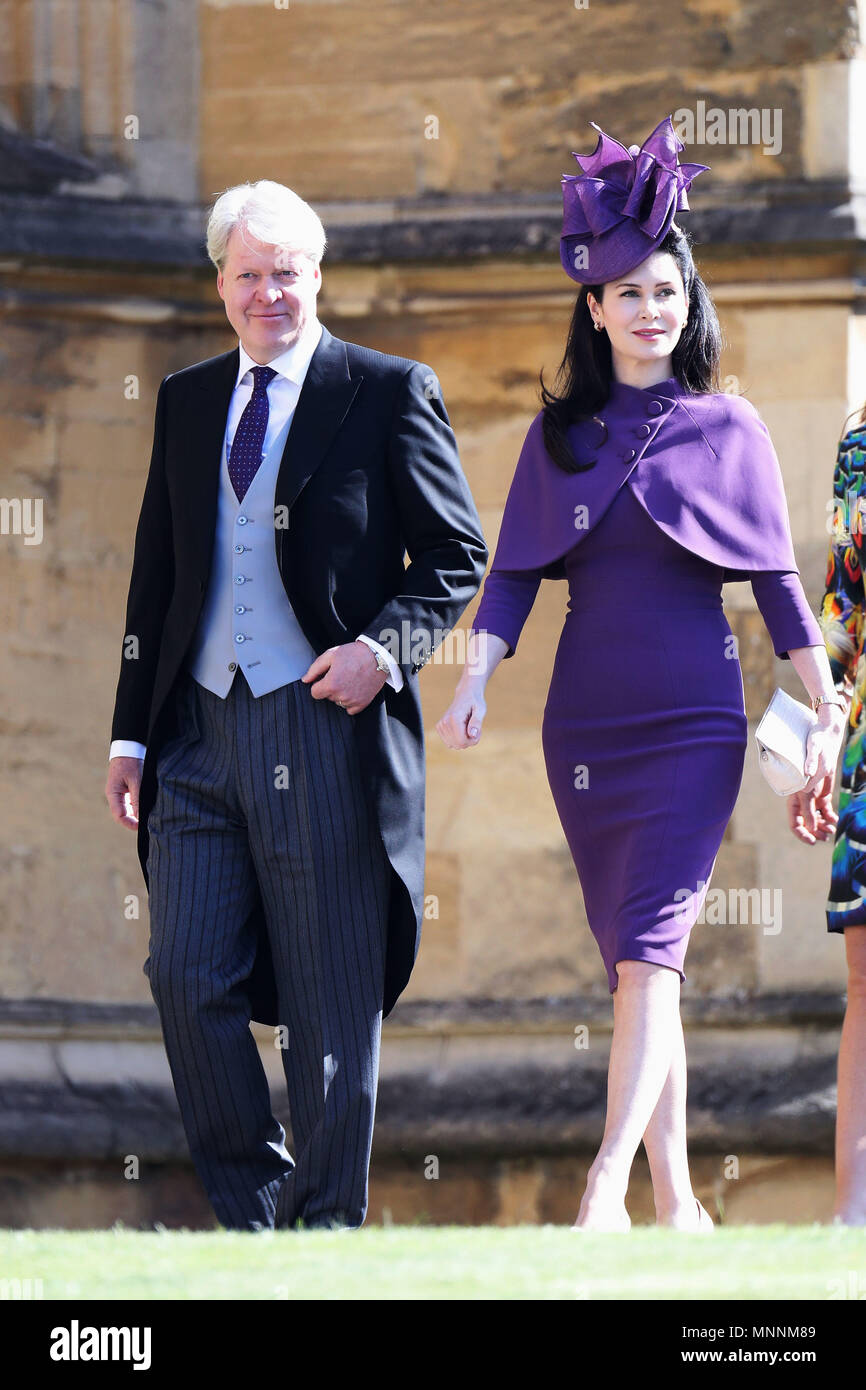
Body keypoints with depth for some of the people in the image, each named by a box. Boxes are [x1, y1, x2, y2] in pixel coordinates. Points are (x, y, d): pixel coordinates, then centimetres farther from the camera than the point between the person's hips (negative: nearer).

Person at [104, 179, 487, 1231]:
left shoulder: (389, 394, 1)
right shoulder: (186, 402, 16)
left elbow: (457, 554, 1)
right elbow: (154, 578, 18)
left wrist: (383, 645, -16)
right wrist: (132, 732, 12)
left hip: (326, 727, -4)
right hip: (199, 730, 4)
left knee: (330, 1005, -1)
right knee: (188, 978, -3)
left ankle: (326, 1226, 8)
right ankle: (249, 1212, 11)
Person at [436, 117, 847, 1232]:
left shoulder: (727, 428, 4)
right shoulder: (559, 434, 10)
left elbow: (776, 577, 4)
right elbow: (514, 571, 6)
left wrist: (825, 710, 0)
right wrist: (475, 683, -9)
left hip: (695, 719, -3)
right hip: (585, 720, 3)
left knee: (651, 942, -16)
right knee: (629, 957, 5)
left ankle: (607, 1185, -26)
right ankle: (676, 1201, 10)